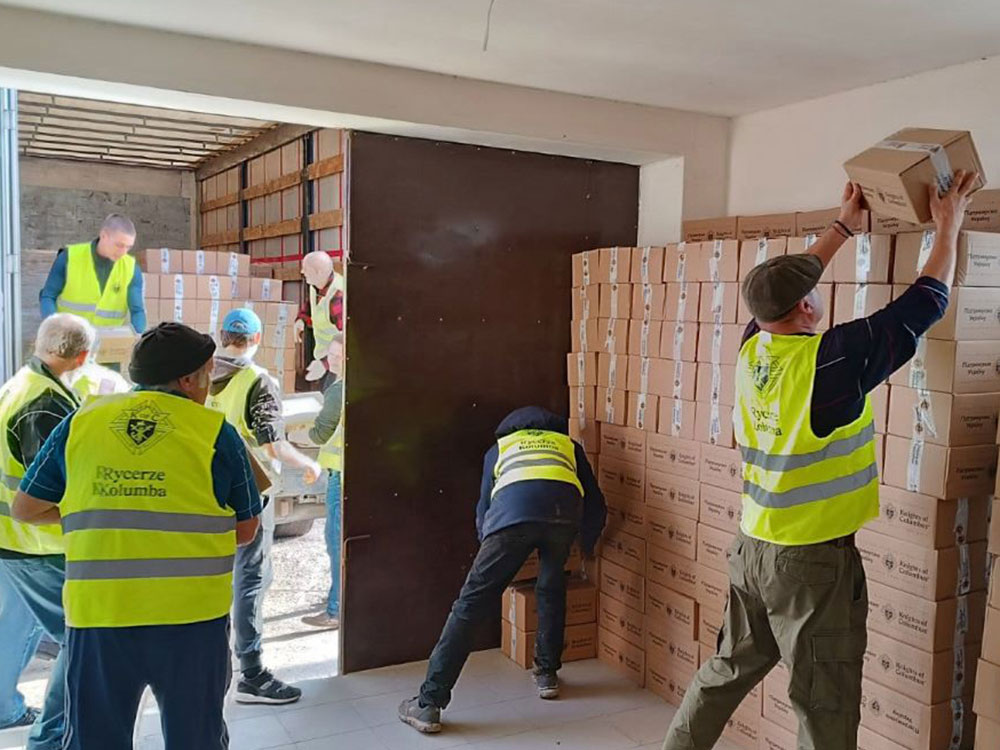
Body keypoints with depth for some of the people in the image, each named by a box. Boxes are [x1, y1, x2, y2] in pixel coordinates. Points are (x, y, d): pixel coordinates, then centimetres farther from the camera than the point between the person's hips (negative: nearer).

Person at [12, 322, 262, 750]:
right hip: (192, 613, -2)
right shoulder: (215, 430, -4)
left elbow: (25, 509, 10)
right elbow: (246, 530, 2)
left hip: (98, 613, 2)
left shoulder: (82, 421, 3)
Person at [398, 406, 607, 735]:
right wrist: (587, 546, 52)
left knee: (471, 604, 3)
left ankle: (429, 704, 3)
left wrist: (489, 546, 54)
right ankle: (547, 674, 36)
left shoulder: (499, 448, 38)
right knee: (551, 591, 29)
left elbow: (484, 508, 36)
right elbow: (596, 506, 34)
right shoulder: (568, 444, 38)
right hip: (563, 509, 1)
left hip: (512, 511, -1)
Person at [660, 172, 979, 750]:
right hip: (814, 558, -7)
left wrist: (843, 227, 27)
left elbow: (783, 287, 18)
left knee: (729, 671, 22)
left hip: (752, 547, 7)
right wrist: (949, 227, 7)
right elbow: (926, 303, -8)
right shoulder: (833, 359, -20)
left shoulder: (752, 348, -2)